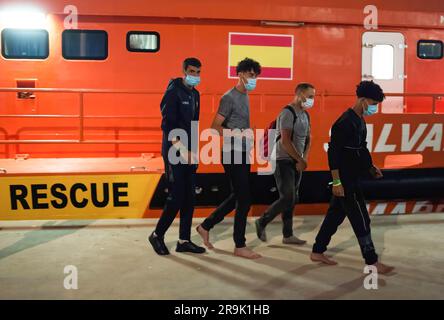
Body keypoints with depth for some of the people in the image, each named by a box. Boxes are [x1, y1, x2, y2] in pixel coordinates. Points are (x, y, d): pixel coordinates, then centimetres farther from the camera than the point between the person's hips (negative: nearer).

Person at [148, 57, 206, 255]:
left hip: (189, 153, 8)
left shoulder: (195, 94, 14)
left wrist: (192, 150, 14)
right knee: (176, 197, -7)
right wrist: (182, 150, -21)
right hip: (174, 153, -8)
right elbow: (168, 126, -17)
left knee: (189, 198, 8)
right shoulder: (173, 92, -10)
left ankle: (184, 241, 16)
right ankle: (157, 235, 12)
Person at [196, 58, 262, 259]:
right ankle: (240, 246, 7)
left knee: (238, 197, 16)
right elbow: (215, 127, -16)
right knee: (244, 199, -5)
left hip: (243, 154, 9)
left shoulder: (245, 96, 15)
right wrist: (238, 134, -24)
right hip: (233, 154, -9)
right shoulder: (230, 97, -12)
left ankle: (205, 226, 29)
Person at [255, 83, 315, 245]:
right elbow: (285, 141, -23)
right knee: (287, 198, -11)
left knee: (293, 199, 9)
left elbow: (307, 139, 18)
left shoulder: (305, 114, 13)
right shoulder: (288, 113, -15)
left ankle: (288, 235, 17)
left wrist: (303, 159, 2)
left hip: (296, 162, 9)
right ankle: (262, 222, 7)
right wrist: (301, 160, -16)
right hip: (283, 161, -9)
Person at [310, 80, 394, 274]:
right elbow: (333, 152, -21)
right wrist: (336, 182, -22)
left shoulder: (359, 121, 12)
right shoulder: (345, 122, -18)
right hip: (345, 180, -10)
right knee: (361, 220, -3)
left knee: (335, 215, 15)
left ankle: (317, 252, 25)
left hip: (352, 179, 10)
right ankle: (372, 262, 6)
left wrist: (370, 167, 14)